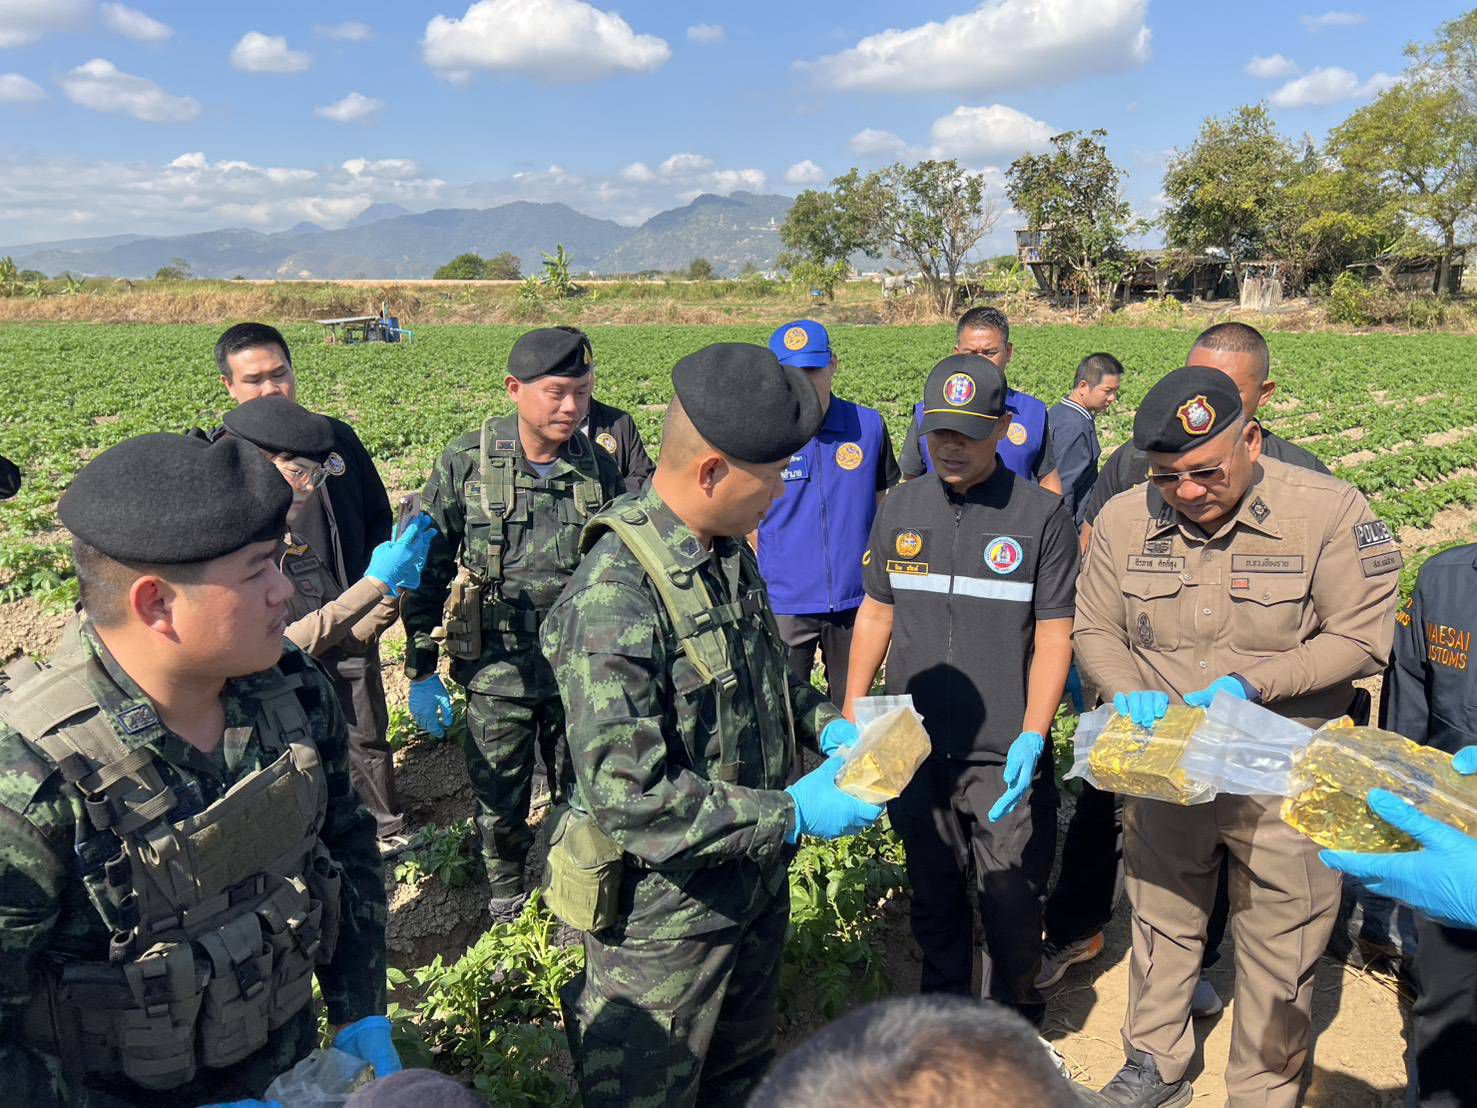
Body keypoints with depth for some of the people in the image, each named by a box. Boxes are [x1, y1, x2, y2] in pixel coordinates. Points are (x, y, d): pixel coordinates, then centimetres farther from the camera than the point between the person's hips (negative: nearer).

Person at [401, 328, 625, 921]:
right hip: (497, 672, -1)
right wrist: (421, 671, -2)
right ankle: (505, 904, 40)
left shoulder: (599, 466, -3)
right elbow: (427, 567, -2)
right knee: (499, 804, 13)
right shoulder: (466, 462, -9)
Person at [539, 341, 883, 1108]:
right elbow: (626, 793, -31)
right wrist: (791, 814, -27)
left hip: (755, 883, 8)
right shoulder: (615, 595, -30)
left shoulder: (730, 551, -1)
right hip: (664, 911, -8)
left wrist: (825, 722, -1)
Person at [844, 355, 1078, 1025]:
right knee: (932, 892, 17)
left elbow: (1054, 635, -7)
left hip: (1004, 755, -3)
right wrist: (851, 714, 7)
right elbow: (876, 612, 11)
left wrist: (1031, 738, -17)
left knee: (1011, 904, 7)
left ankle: (1014, 1025, 34)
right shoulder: (901, 508, 5)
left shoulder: (1041, 515, -6)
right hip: (913, 745, 3)